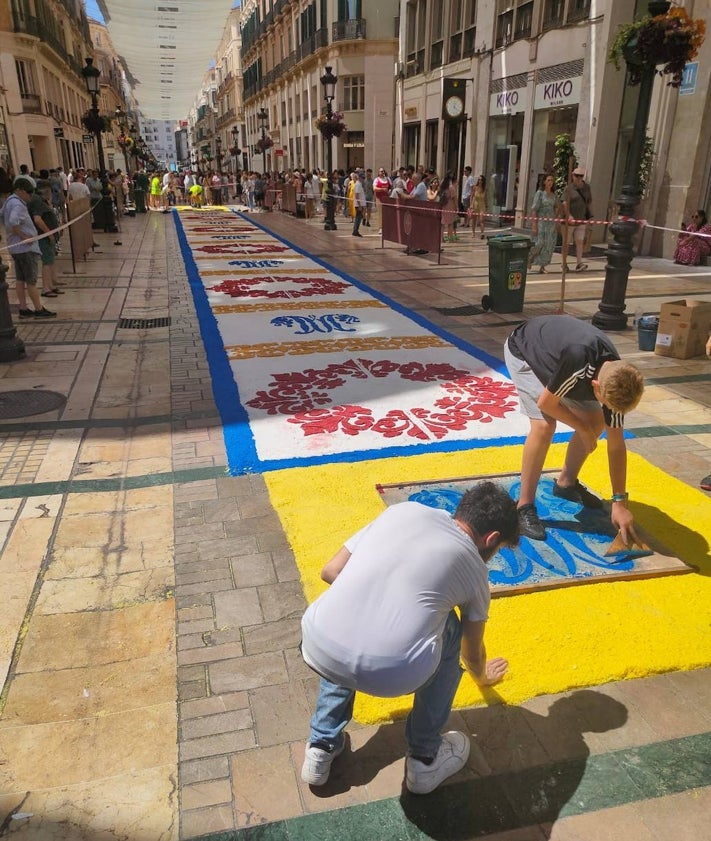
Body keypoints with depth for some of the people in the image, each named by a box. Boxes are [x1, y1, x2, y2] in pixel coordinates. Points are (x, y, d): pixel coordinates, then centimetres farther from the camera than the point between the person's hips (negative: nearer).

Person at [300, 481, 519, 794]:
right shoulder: (474, 567, 18)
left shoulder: (402, 509, 21)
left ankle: (321, 747, 37)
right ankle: (424, 758, 34)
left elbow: (330, 572, 22)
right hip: (392, 674, -3)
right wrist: (482, 677, 59)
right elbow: (472, 653, 36)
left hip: (317, 650, 3)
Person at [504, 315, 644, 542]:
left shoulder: (614, 382, -22)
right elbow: (546, 403, -28)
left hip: (554, 354, 6)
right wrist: (584, 430, -14)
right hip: (523, 351, -6)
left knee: (596, 421, 0)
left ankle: (566, 483, 24)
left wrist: (620, 502, -12)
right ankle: (524, 507, -10)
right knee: (544, 425, -23)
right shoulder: (578, 362, -44)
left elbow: (616, 444, -15)